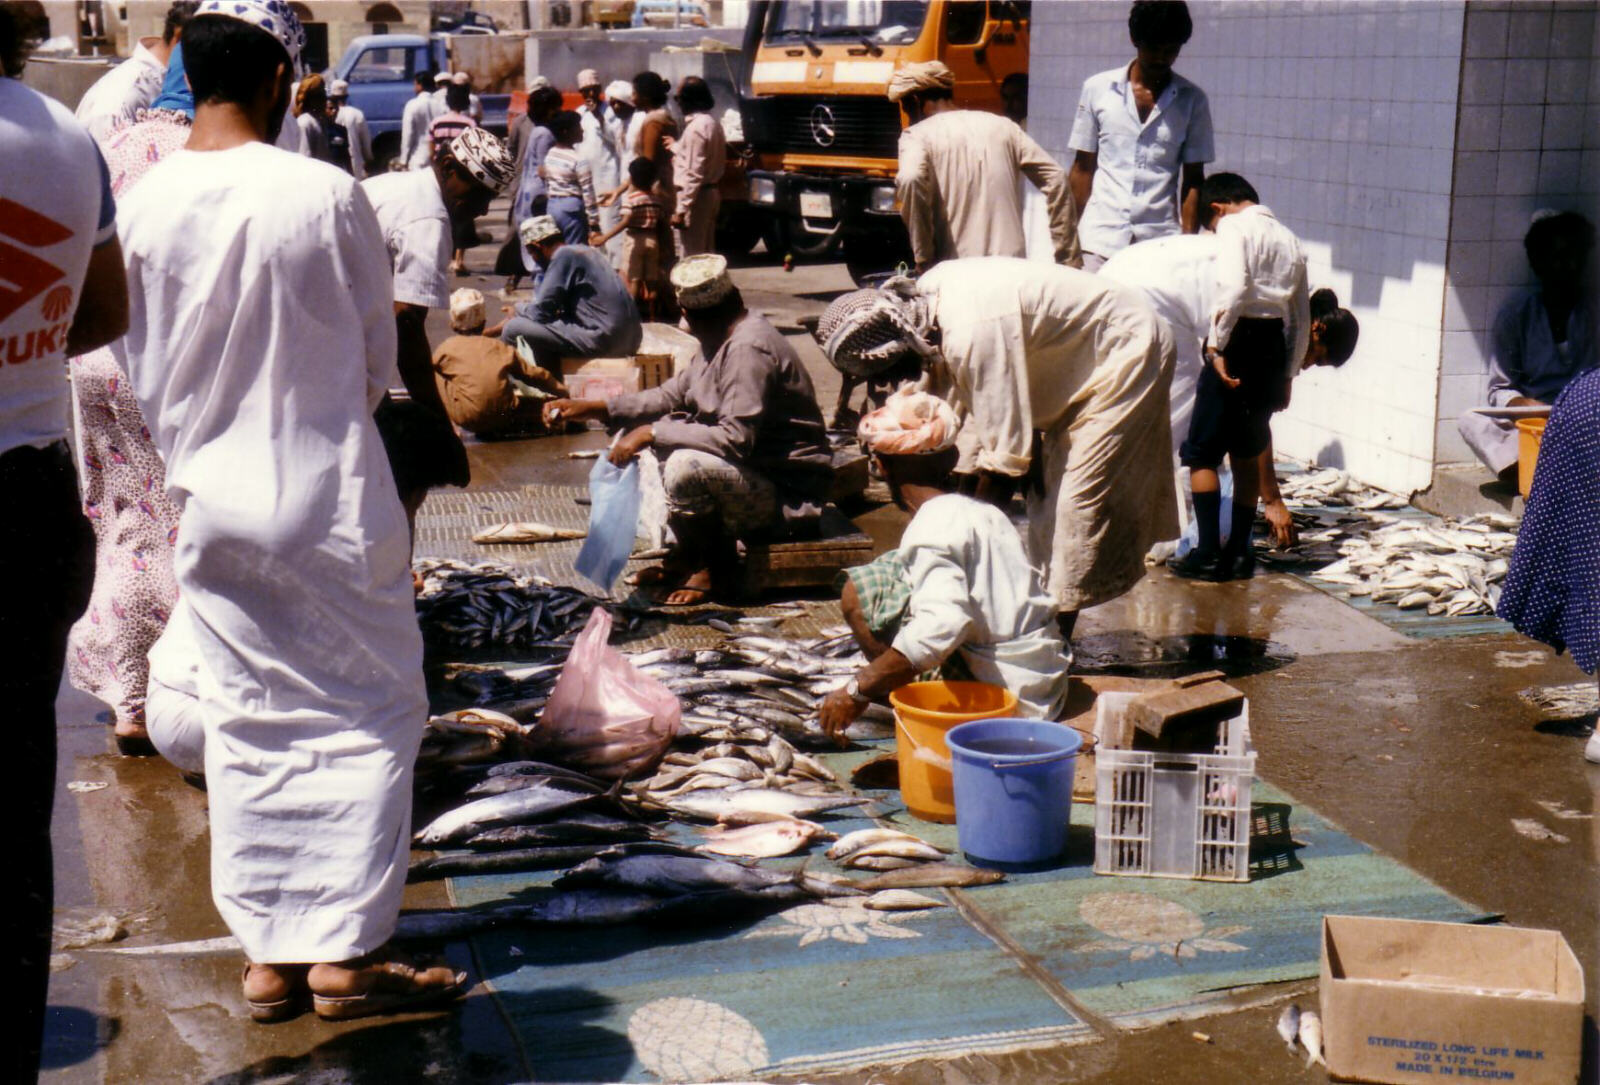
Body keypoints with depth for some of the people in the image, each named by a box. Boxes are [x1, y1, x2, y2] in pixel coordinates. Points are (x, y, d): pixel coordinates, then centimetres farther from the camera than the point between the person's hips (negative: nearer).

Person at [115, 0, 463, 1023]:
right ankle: (347, 950, 8)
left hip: (213, 503, 4)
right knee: (365, 711, 7)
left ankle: (271, 955, 19)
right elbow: (379, 359, -2)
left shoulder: (144, 206, -3)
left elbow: (144, 371, 7)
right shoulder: (327, 194, -13)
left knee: (247, 724, 13)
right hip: (331, 499, -4)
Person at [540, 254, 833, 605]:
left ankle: (715, 567, -8)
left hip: (787, 495, -10)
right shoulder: (722, 342, 8)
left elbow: (736, 439, -31)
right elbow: (673, 395, 16)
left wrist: (652, 433, -24)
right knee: (634, 434, 11)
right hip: (754, 470, 10)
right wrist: (594, 407, 7)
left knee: (686, 466, -34)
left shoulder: (749, 350, -24)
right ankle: (686, 552, 11)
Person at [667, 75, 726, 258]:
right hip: (710, 192, 10)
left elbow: (693, 173, -22)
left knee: (690, 256, -5)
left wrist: (681, 209, -21)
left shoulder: (695, 127, -19)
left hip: (695, 195, -10)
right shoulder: (711, 122, 10)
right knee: (705, 253, 16)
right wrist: (677, 146, 22)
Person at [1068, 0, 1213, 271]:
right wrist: (1072, 238, 6)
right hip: (1101, 238, 0)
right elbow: (1082, 169, 10)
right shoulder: (1097, 89, 6)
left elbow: (1193, 179, 8)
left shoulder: (1192, 100, 6)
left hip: (1161, 240, 0)